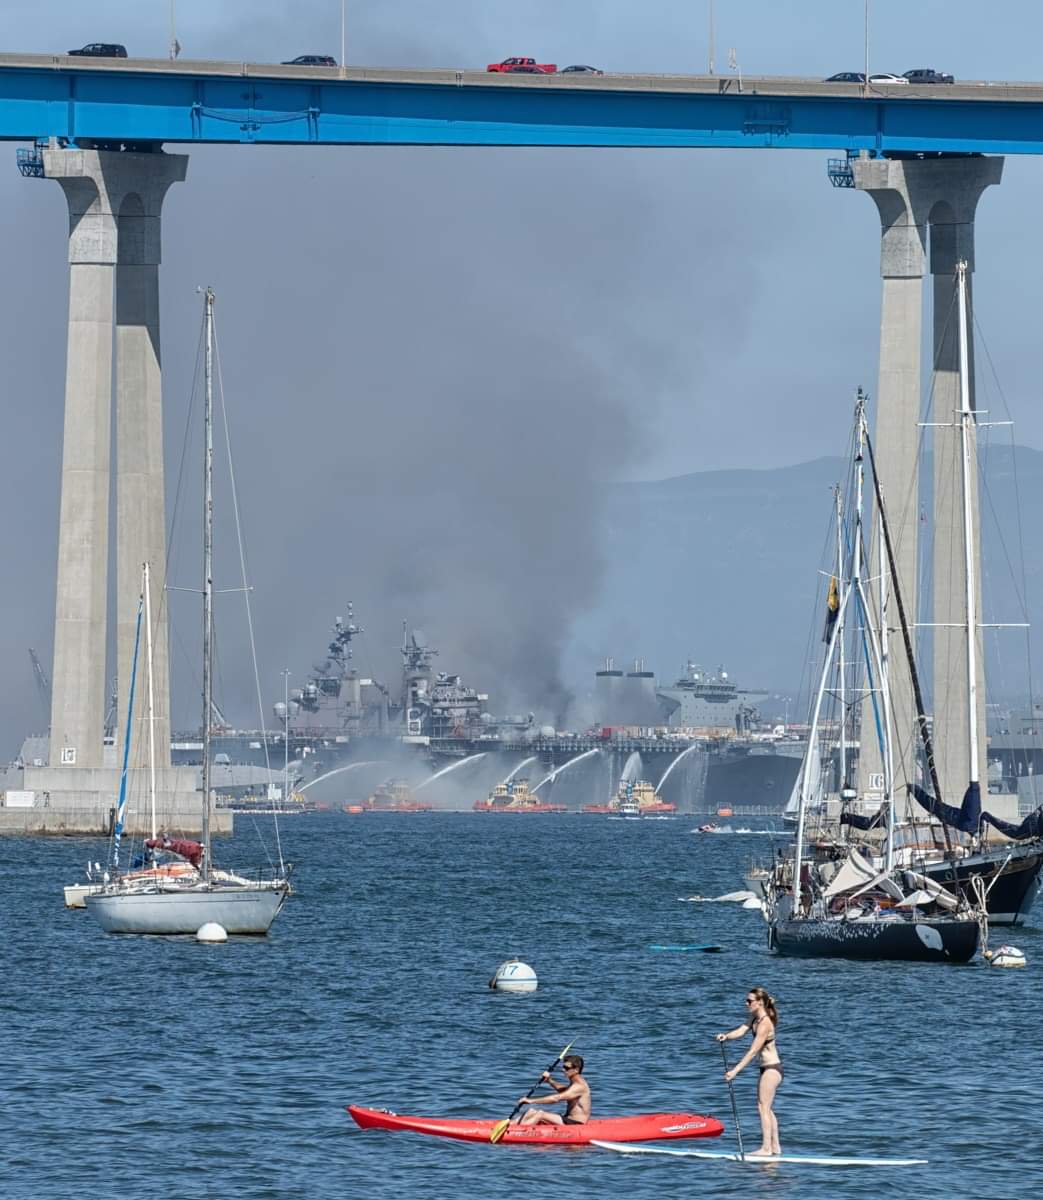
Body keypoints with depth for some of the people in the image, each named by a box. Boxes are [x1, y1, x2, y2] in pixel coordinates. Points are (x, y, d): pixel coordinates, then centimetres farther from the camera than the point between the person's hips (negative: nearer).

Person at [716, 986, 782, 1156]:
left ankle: (766, 1148, -6)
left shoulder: (764, 1024, -23)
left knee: (763, 1107, -8)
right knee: (766, 1108, 14)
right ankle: (775, 1147, 19)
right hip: (768, 1067, 10)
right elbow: (741, 1030, -2)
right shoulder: (755, 1017, 6)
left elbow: (753, 1051, -26)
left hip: (772, 1068, -10)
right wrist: (726, 1036, -24)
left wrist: (735, 1070, -27)